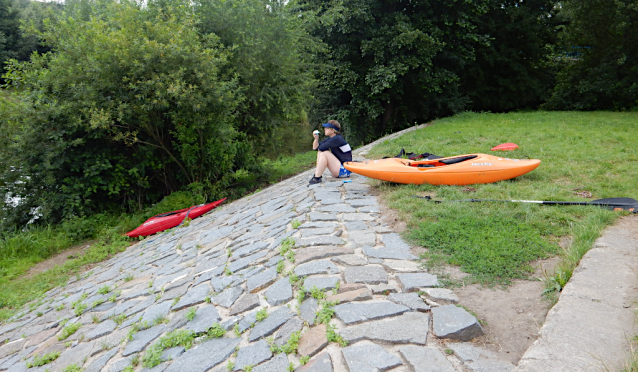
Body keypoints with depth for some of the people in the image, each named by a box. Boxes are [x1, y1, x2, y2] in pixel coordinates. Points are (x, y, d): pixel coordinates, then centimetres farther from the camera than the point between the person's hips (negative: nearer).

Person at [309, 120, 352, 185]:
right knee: (320, 152, 7)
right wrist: (316, 139, -7)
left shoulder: (337, 139, -18)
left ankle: (317, 178, -17)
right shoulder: (330, 138, 10)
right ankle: (317, 174, 0)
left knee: (324, 153, -21)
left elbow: (321, 147, -22)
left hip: (344, 170, -10)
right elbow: (315, 148, 10)